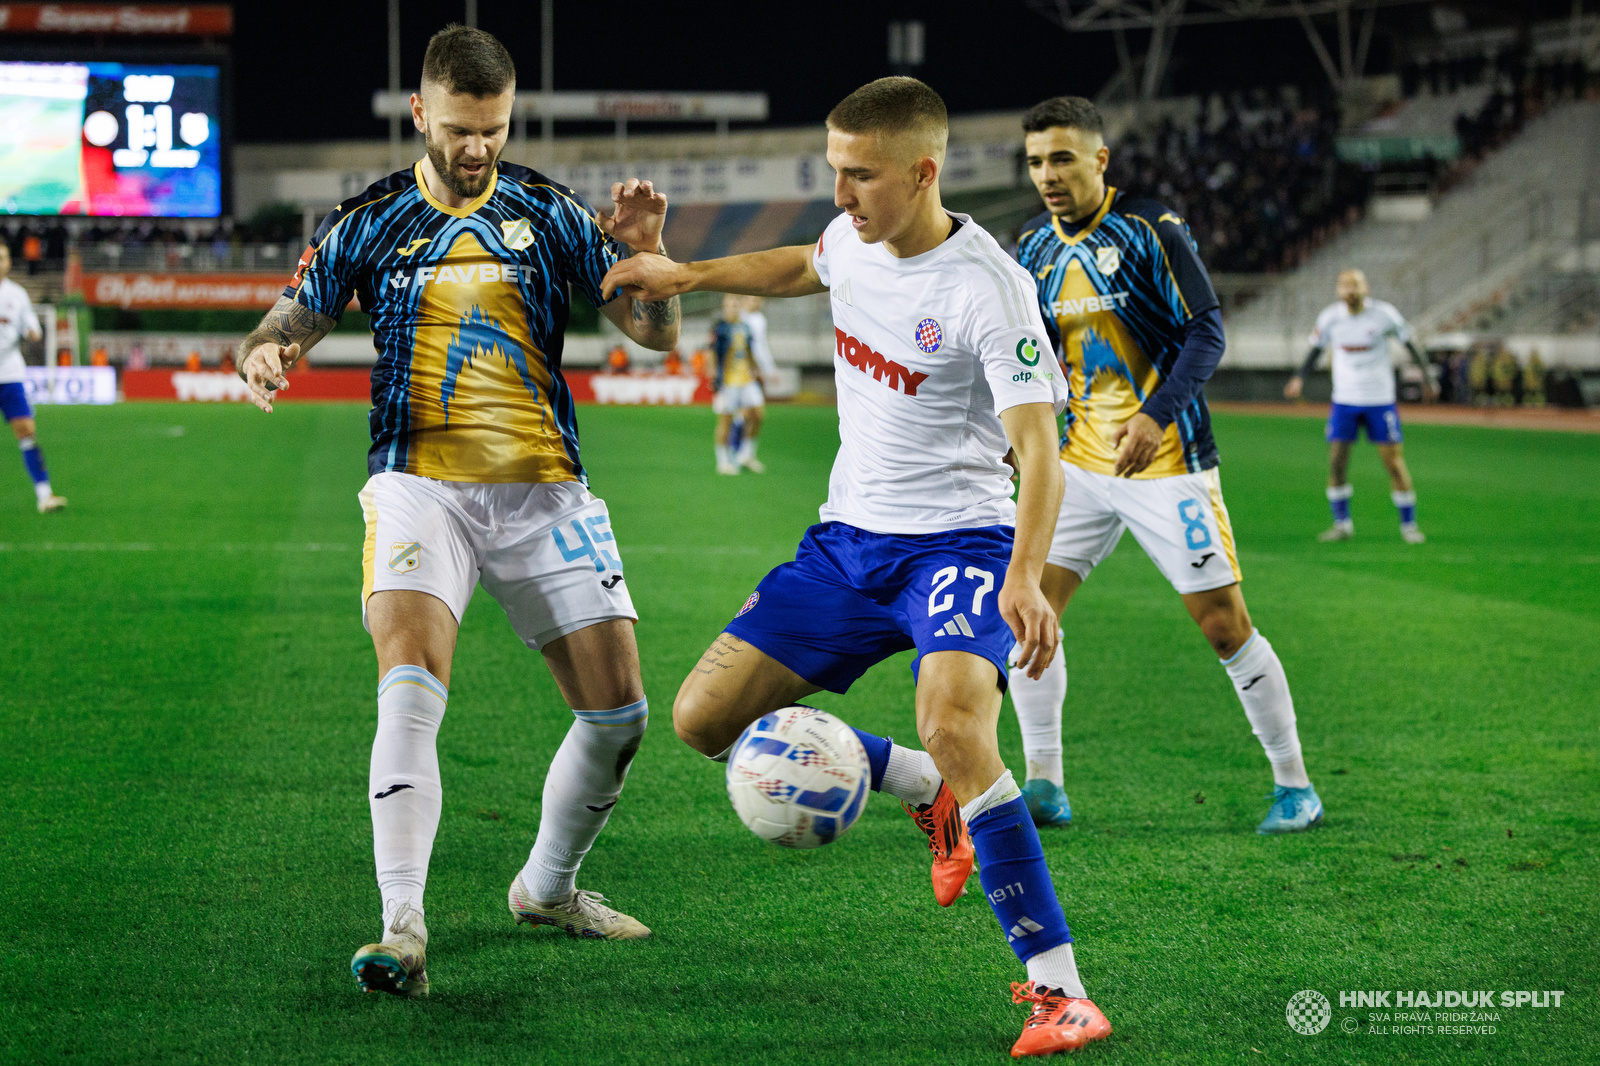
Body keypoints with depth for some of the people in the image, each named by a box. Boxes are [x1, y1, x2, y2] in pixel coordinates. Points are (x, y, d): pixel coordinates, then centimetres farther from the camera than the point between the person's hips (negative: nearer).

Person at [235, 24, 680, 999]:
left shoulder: (549, 213, 5)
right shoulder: (371, 223, 4)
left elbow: (658, 334, 4)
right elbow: (288, 326, 9)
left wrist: (645, 253, -16)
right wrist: (264, 357, -15)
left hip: (544, 489, 2)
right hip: (421, 485, -2)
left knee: (619, 711, 1)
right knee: (410, 688, -25)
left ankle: (548, 886, 26)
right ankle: (403, 927, -27)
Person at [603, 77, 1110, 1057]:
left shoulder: (986, 287, -19)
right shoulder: (854, 239, 2)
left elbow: (1039, 451, -24)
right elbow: (803, 269, 30)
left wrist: (1026, 577, -39)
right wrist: (687, 275, 25)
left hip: (958, 540, -8)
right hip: (850, 537, 8)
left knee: (955, 727, -34)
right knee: (704, 717, 2)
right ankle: (933, 796, 20)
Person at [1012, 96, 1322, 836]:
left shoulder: (1153, 232, -12)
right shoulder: (1034, 249, 5)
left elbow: (1206, 335, -15)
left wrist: (1155, 415, -28)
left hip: (1166, 463, -5)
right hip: (1080, 464, 5)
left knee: (1224, 624, -3)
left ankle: (1294, 785, 10)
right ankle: (1043, 787, 5)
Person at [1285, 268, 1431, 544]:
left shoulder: (1383, 313, -10)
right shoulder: (1330, 317, -3)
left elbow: (1409, 342, 1)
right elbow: (1316, 348, 13)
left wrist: (1426, 374, -1)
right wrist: (1300, 377, 8)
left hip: (1380, 399, -2)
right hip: (1344, 399, 2)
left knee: (1394, 461, -2)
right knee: (1336, 462, -3)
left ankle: (1408, 524, 9)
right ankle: (1342, 523, 10)